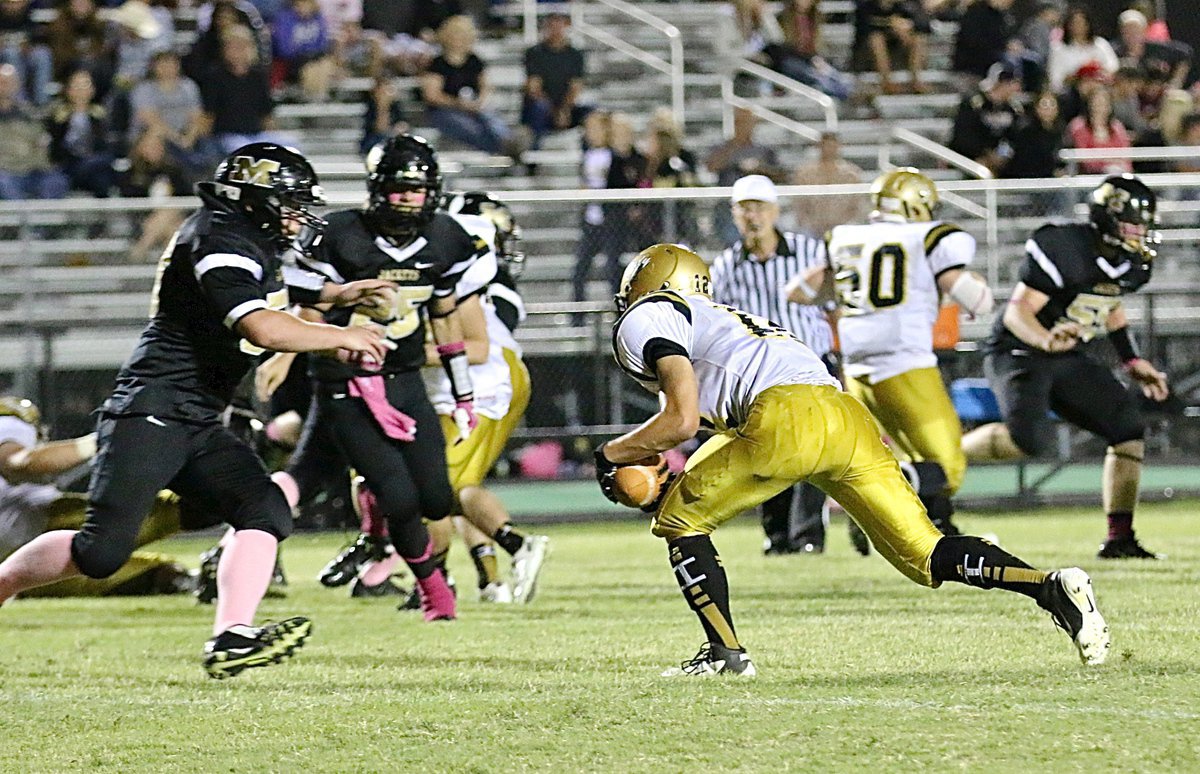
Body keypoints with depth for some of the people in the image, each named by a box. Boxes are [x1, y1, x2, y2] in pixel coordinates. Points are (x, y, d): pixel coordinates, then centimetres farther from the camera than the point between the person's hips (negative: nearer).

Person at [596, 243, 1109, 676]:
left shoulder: (646, 319, 13)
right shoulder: (724, 320, 40)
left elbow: (682, 420, 0)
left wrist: (612, 456, 15)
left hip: (791, 419, -8)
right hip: (848, 414, 8)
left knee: (678, 520, 10)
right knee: (926, 556, 8)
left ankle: (726, 653, 4)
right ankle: (1050, 587, -10)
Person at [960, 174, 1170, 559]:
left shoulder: (1130, 264, 2)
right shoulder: (1064, 249, -23)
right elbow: (1017, 312, -24)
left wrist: (1133, 362, 20)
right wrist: (1046, 340, -44)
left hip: (1068, 358, 8)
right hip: (1019, 353, -8)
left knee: (1129, 429, -2)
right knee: (1031, 439, -31)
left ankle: (1120, 539, 6)